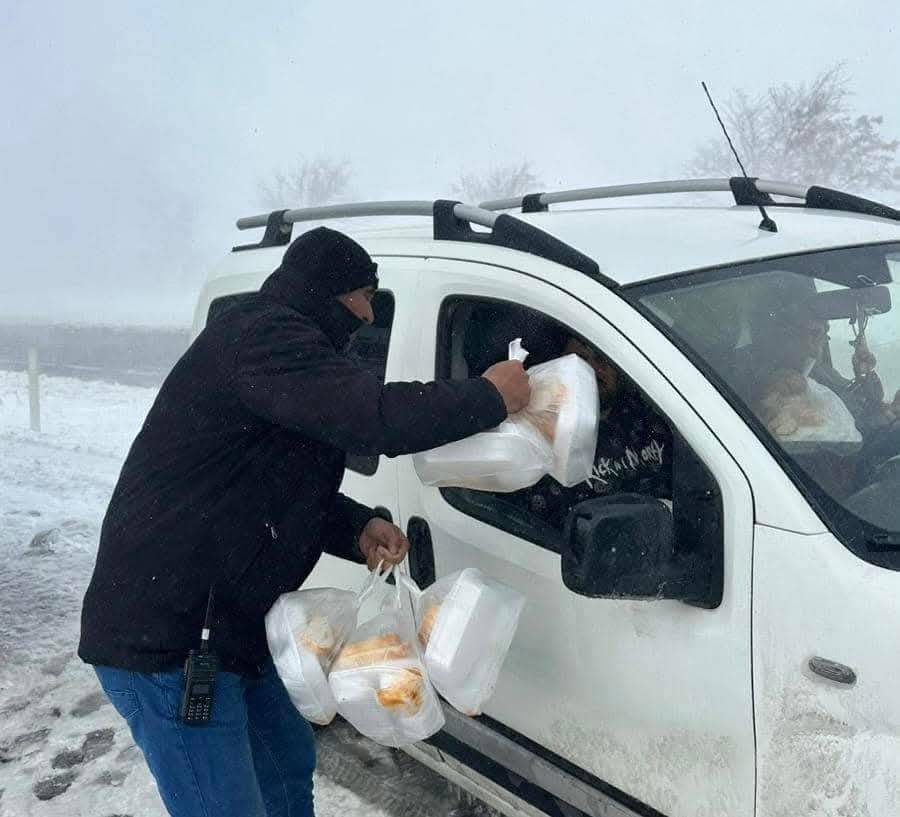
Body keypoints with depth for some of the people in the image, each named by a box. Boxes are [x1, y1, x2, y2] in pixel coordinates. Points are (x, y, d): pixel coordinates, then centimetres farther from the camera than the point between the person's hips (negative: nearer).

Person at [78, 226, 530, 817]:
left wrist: (357, 529, 3)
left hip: (226, 628, 11)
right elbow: (375, 417, -32)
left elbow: (282, 489, 21)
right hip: (164, 641, -11)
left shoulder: (272, 339, 17)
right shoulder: (262, 336, -19)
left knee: (290, 761, 24)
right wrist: (490, 397, -16)